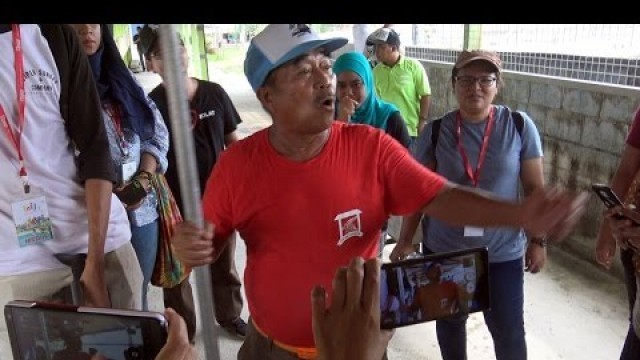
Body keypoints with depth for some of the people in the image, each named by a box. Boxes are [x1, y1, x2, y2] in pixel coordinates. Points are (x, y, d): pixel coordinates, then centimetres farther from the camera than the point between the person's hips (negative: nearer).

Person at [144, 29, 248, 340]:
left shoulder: (214, 93, -2)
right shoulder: (151, 104, -10)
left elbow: (233, 142, 5)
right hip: (176, 202, -2)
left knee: (224, 263, 20)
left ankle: (230, 316, 43)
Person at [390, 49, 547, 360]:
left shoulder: (520, 126, -7)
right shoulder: (435, 131, -7)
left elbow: (535, 187, 0)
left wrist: (537, 240, 1)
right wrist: (405, 241, -1)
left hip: (503, 252, 0)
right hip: (443, 249, 1)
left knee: (508, 329, 10)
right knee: (449, 321, 19)